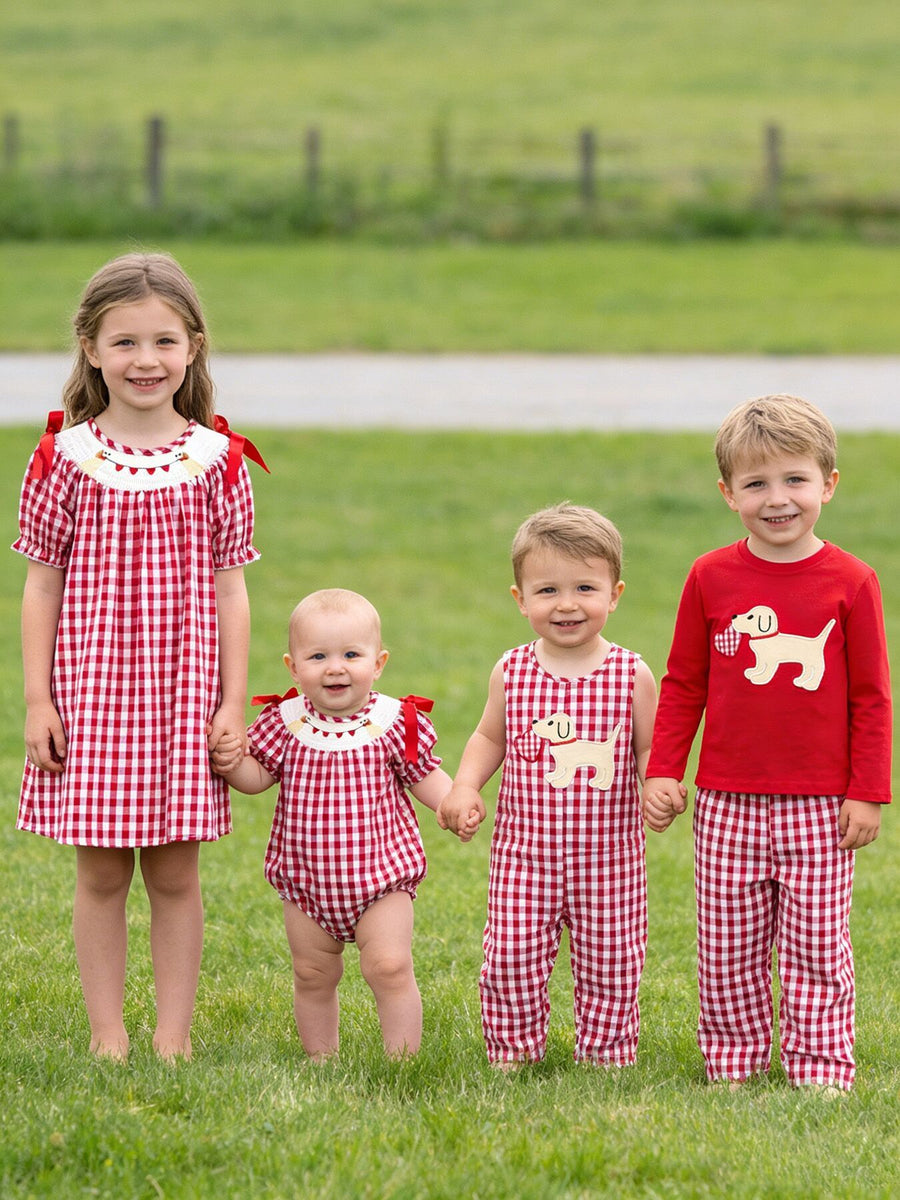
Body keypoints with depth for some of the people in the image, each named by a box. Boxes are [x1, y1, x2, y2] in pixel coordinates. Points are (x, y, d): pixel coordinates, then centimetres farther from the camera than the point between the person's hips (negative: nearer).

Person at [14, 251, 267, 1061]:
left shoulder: (216, 461, 0)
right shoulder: (67, 459, -2)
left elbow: (230, 591, 4)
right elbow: (41, 587, 1)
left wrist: (233, 703, 0)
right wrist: (38, 700, -3)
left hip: (182, 693, 0)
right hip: (91, 689, 0)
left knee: (176, 873, 5)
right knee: (101, 873, 5)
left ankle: (174, 1035, 13)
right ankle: (107, 1035, 13)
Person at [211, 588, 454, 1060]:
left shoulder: (394, 723, -7)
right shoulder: (284, 723, -3)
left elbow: (424, 776, 2)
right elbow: (258, 777, 3)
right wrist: (233, 763, -18)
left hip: (380, 876, -2)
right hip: (307, 879, 3)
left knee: (389, 967, -10)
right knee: (312, 975, 12)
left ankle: (403, 1058, 1)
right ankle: (320, 1060, 27)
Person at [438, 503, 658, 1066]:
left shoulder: (632, 676, -6)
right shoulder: (511, 673, 0)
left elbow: (650, 750, 1)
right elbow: (490, 737, 14)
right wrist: (465, 787, -2)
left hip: (609, 856, -1)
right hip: (524, 851, 1)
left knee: (609, 965, 8)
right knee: (511, 959, 1)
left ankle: (607, 1056, 25)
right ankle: (513, 1054, 19)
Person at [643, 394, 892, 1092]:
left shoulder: (850, 582, -3)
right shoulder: (712, 578, 1)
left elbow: (871, 696, 1)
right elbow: (683, 685, 9)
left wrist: (868, 792, -3)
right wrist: (662, 772, 3)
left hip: (820, 809, -2)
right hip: (728, 804, 2)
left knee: (817, 948, 3)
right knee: (728, 950, 6)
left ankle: (820, 1072, 12)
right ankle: (732, 1066, 18)